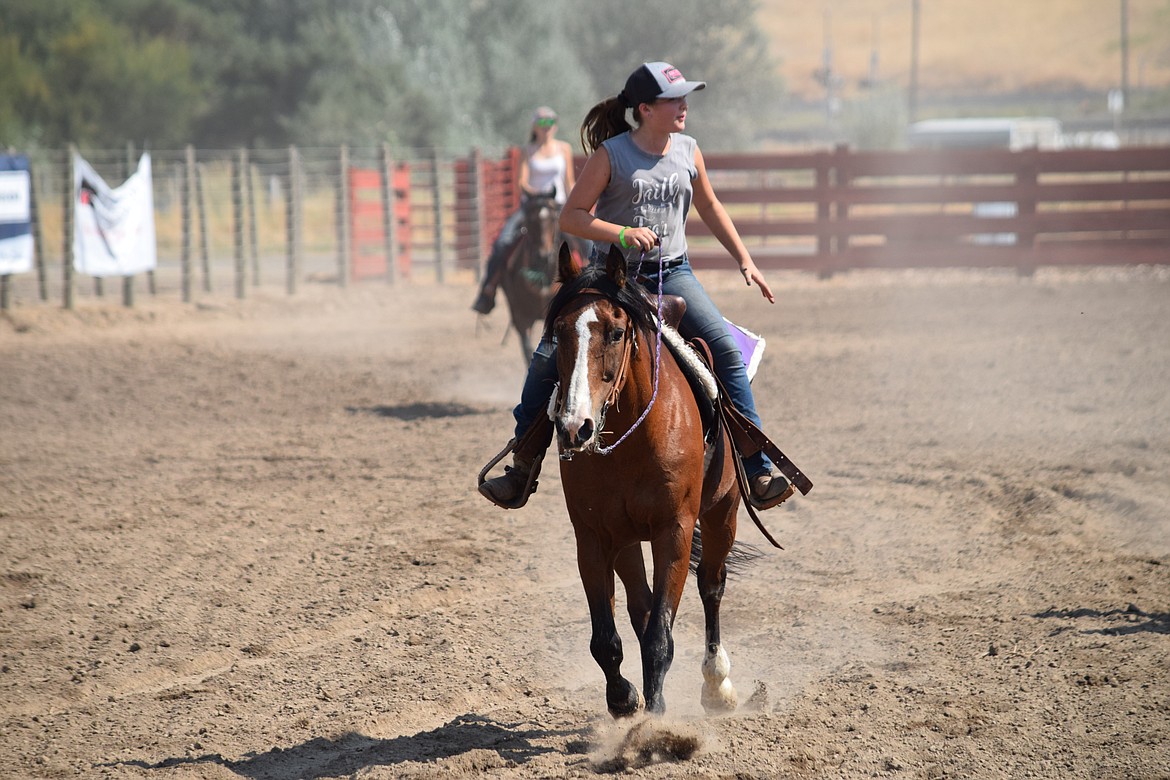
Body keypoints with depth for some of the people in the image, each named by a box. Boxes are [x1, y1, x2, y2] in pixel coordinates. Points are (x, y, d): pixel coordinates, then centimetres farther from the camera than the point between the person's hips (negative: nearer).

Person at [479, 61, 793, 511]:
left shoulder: (688, 152, 6)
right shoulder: (610, 155, -7)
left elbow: (710, 208, 21)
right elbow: (571, 218, -8)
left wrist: (745, 262, 19)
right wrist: (621, 234, -22)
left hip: (672, 274, 2)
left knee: (727, 352, -18)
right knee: (548, 359, -15)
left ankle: (757, 472, -13)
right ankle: (523, 467, 2)